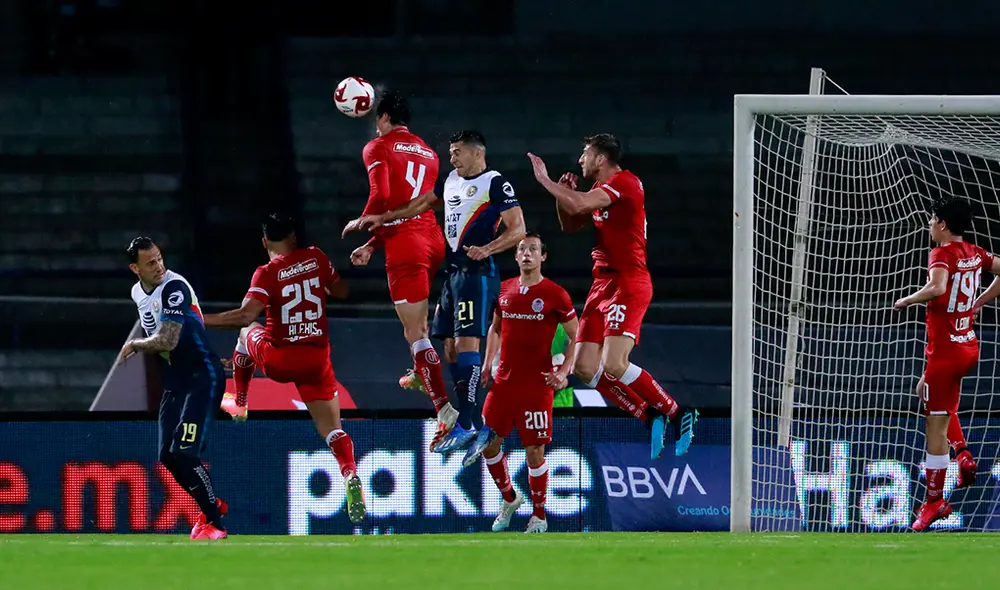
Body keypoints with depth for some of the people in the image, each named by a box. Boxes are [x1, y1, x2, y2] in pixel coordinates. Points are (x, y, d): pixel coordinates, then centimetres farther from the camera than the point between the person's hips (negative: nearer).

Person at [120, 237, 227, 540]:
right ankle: (211, 504, 31)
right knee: (169, 457, 9)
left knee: (184, 454, -18)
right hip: (174, 381, 9)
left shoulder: (174, 288, -20)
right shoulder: (138, 292, 8)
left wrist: (135, 345, -10)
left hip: (202, 376, -9)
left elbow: (167, 341, -26)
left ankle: (214, 523, -9)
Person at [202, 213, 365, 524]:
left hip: (277, 361, -2)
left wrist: (201, 320, -16)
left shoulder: (267, 274, -11)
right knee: (332, 430, 1)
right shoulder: (316, 257, 2)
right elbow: (341, 291, 16)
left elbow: (247, 315, -23)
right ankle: (350, 476, -28)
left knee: (248, 331, 33)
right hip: (316, 360, 2)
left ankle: (239, 403, 43)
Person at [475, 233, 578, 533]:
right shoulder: (504, 290, 8)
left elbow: (577, 337, 0)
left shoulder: (554, 294, -5)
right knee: (489, 443, 3)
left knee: (535, 451, -4)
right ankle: (509, 498, 25)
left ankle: (539, 516, 9)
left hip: (537, 385, -5)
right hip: (504, 381, 5)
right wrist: (487, 364, 13)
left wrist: (563, 371, -11)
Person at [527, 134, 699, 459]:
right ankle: (650, 416, 8)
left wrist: (546, 180, -12)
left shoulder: (624, 182, -12)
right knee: (585, 368, 1)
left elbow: (580, 204, -25)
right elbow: (570, 224, 26)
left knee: (613, 366, -21)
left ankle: (678, 413, -8)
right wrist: (563, 193, 8)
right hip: (603, 283, 10)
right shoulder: (602, 189, 18)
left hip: (627, 283, -10)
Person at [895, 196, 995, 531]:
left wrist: (907, 300, -20)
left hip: (945, 349, -9)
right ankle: (963, 457, 17)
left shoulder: (943, 254, -18)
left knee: (936, 426, -2)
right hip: (969, 345, 9)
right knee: (926, 392, 32)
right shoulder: (975, 253, 6)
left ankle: (934, 502, 3)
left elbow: (937, 287, -36)